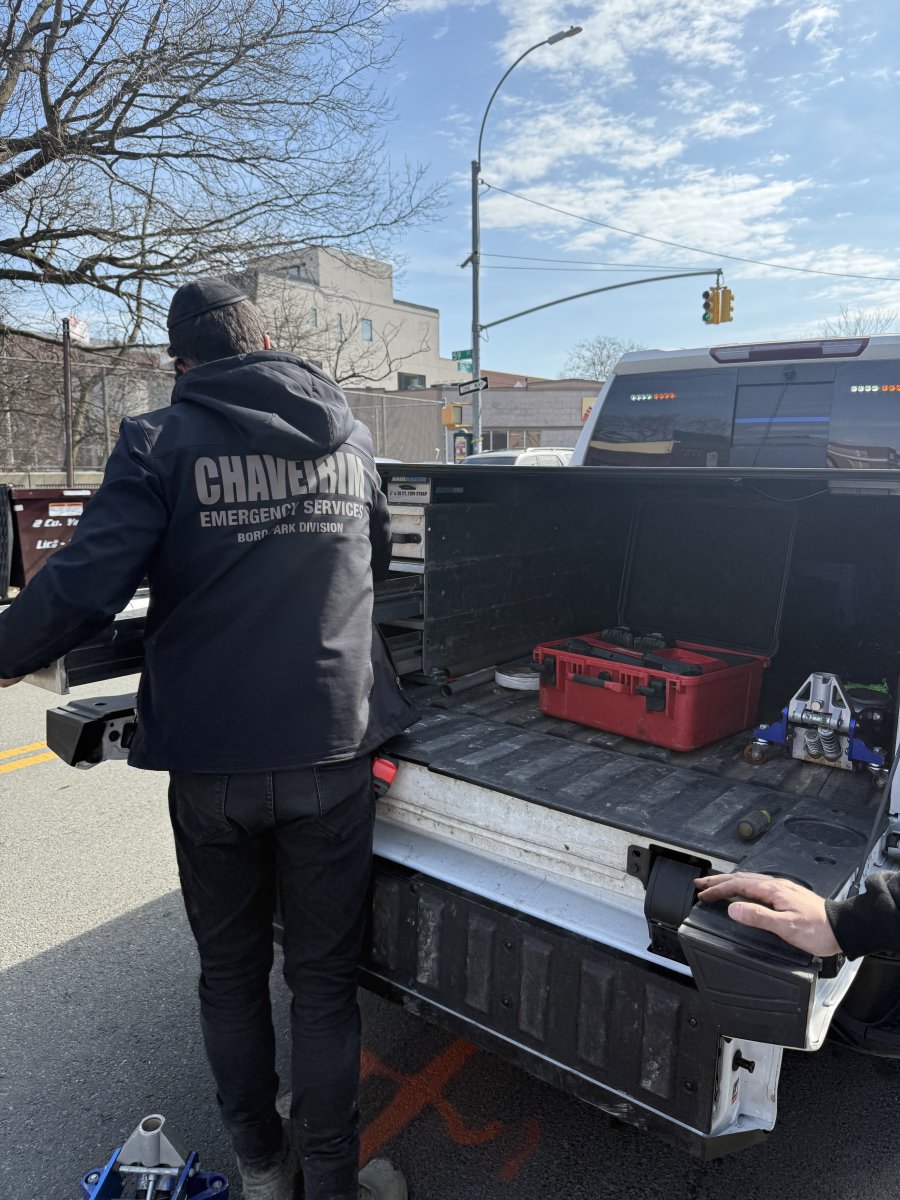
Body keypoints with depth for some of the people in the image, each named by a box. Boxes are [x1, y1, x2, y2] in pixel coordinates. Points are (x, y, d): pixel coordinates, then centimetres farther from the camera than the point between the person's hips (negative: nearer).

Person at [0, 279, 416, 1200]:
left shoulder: (160, 441, -6)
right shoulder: (346, 436, 7)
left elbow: (85, 584, -13)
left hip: (209, 761, -1)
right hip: (330, 751, 2)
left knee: (230, 972, 20)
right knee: (323, 977, 15)